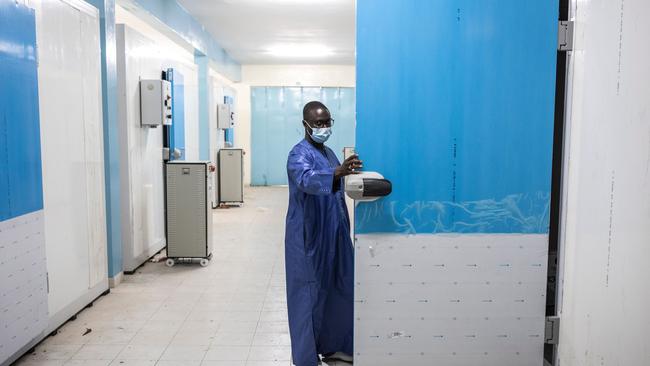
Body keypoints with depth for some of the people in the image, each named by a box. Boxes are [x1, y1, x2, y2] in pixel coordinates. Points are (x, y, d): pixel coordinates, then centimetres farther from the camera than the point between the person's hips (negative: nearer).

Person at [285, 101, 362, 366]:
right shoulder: (299, 155, -14)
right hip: (308, 239, -8)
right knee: (309, 295, 0)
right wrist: (338, 172, -52)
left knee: (337, 291, 15)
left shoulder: (328, 153, 14)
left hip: (332, 236, 8)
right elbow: (307, 180, -36)